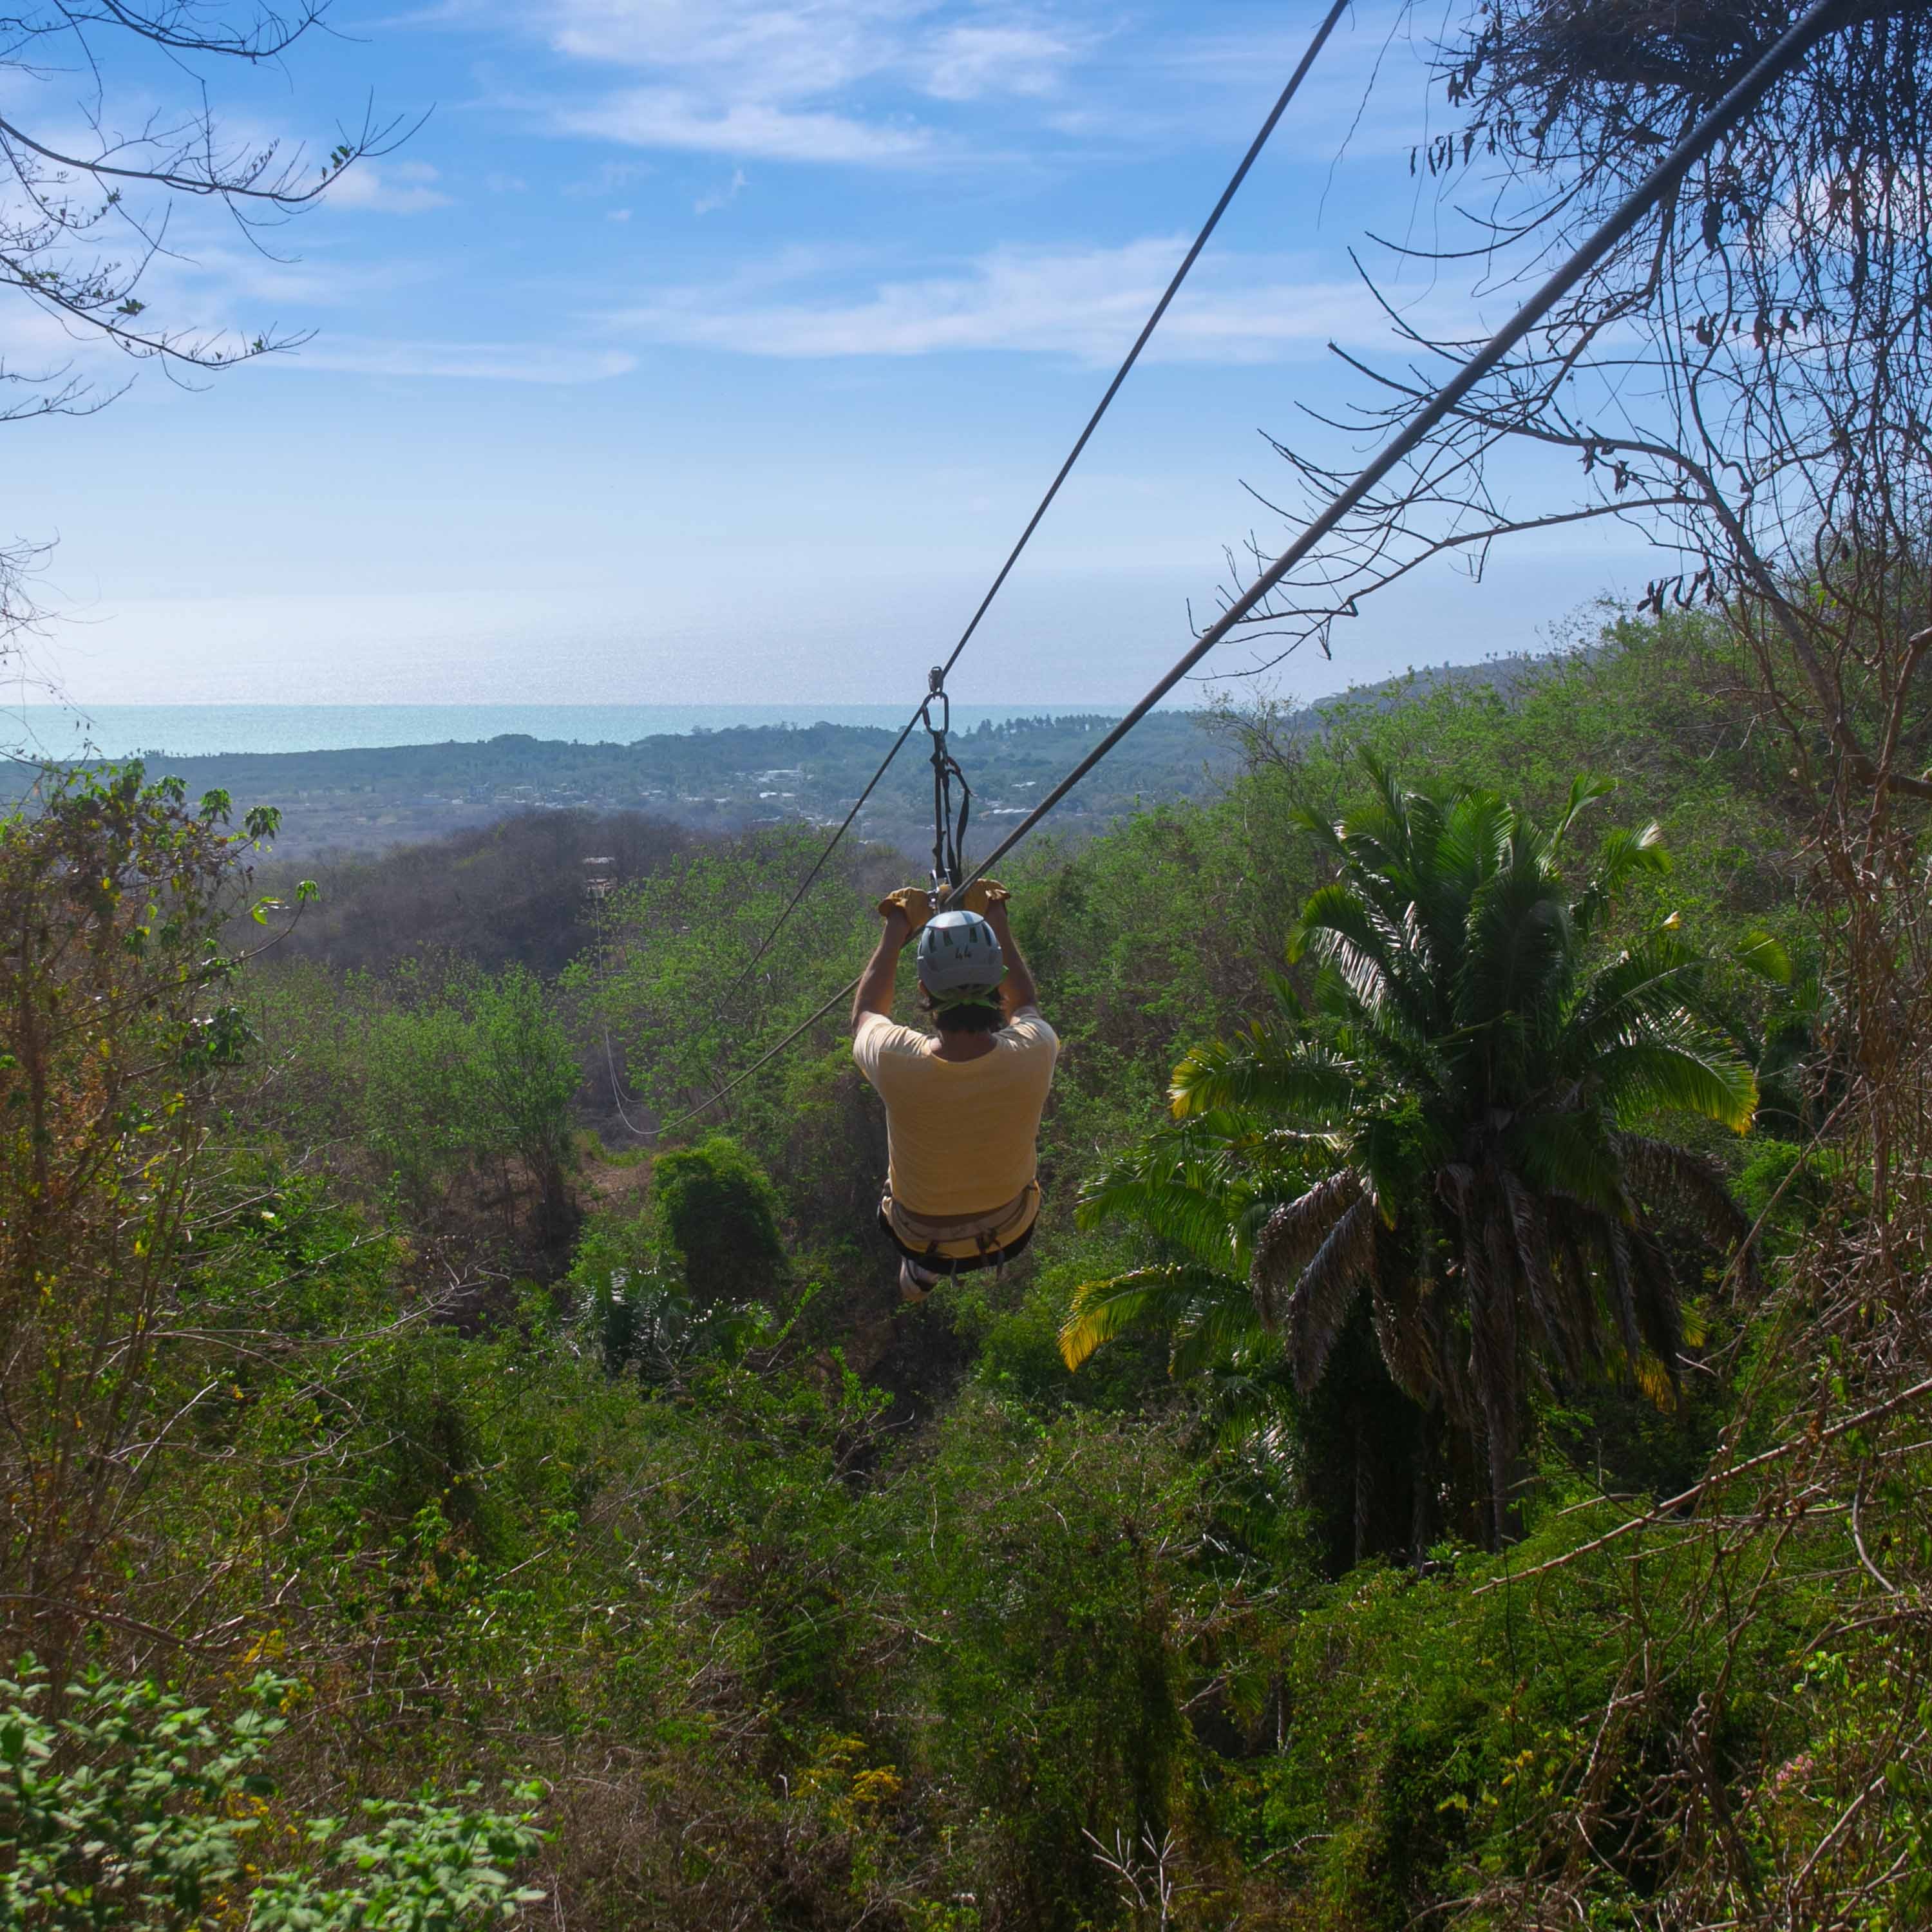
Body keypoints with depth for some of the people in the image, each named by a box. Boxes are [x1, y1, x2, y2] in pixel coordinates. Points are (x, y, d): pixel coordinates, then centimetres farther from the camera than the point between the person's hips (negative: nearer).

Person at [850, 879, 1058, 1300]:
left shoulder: (897, 1063, -33)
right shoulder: (1032, 1055, -30)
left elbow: (865, 1012, -6)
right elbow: (1026, 1005, -2)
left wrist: (897, 927, 2)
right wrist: (997, 919, 5)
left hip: (920, 1240, -1)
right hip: (1011, 1234, 1)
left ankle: (921, 1271, 41)